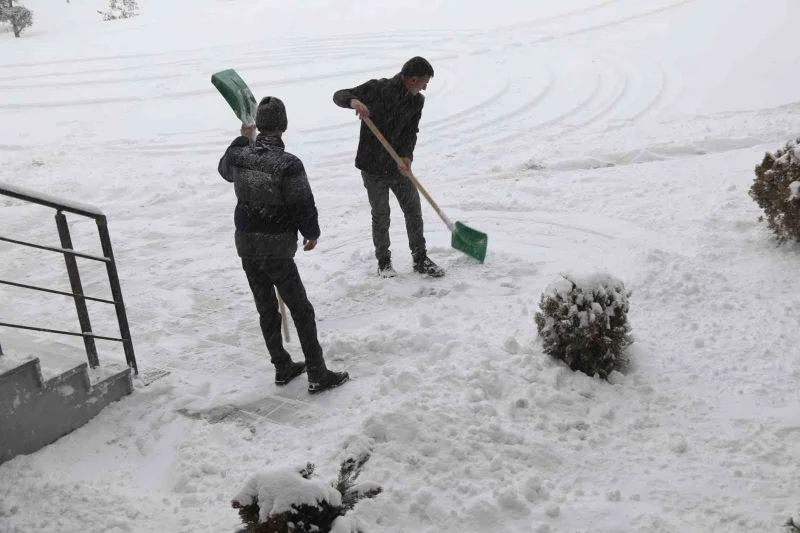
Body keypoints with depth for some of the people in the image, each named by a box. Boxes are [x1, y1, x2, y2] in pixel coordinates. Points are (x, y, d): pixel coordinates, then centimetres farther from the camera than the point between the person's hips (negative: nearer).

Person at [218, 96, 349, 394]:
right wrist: (312, 233, 7)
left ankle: (282, 368, 28)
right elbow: (303, 204, -12)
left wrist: (242, 139, 35)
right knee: (301, 310, 3)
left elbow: (225, 169, 23)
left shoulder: (239, 155, -2)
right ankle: (317, 375, 6)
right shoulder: (289, 164, -19)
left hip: (246, 243, 6)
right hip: (277, 248, -6)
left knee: (266, 308, 16)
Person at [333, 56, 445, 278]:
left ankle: (420, 259, 24)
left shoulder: (417, 101, 0)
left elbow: (411, 133, -1)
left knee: (414, 211, 9)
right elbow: (339, 95, -11)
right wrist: (354, 101, -35)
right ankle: (383, 261, 25)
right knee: (381, 216, 6)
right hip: (373, 168, -4)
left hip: (399, 167, 4)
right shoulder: (376, 89, -14)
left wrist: (407, 155, -21)